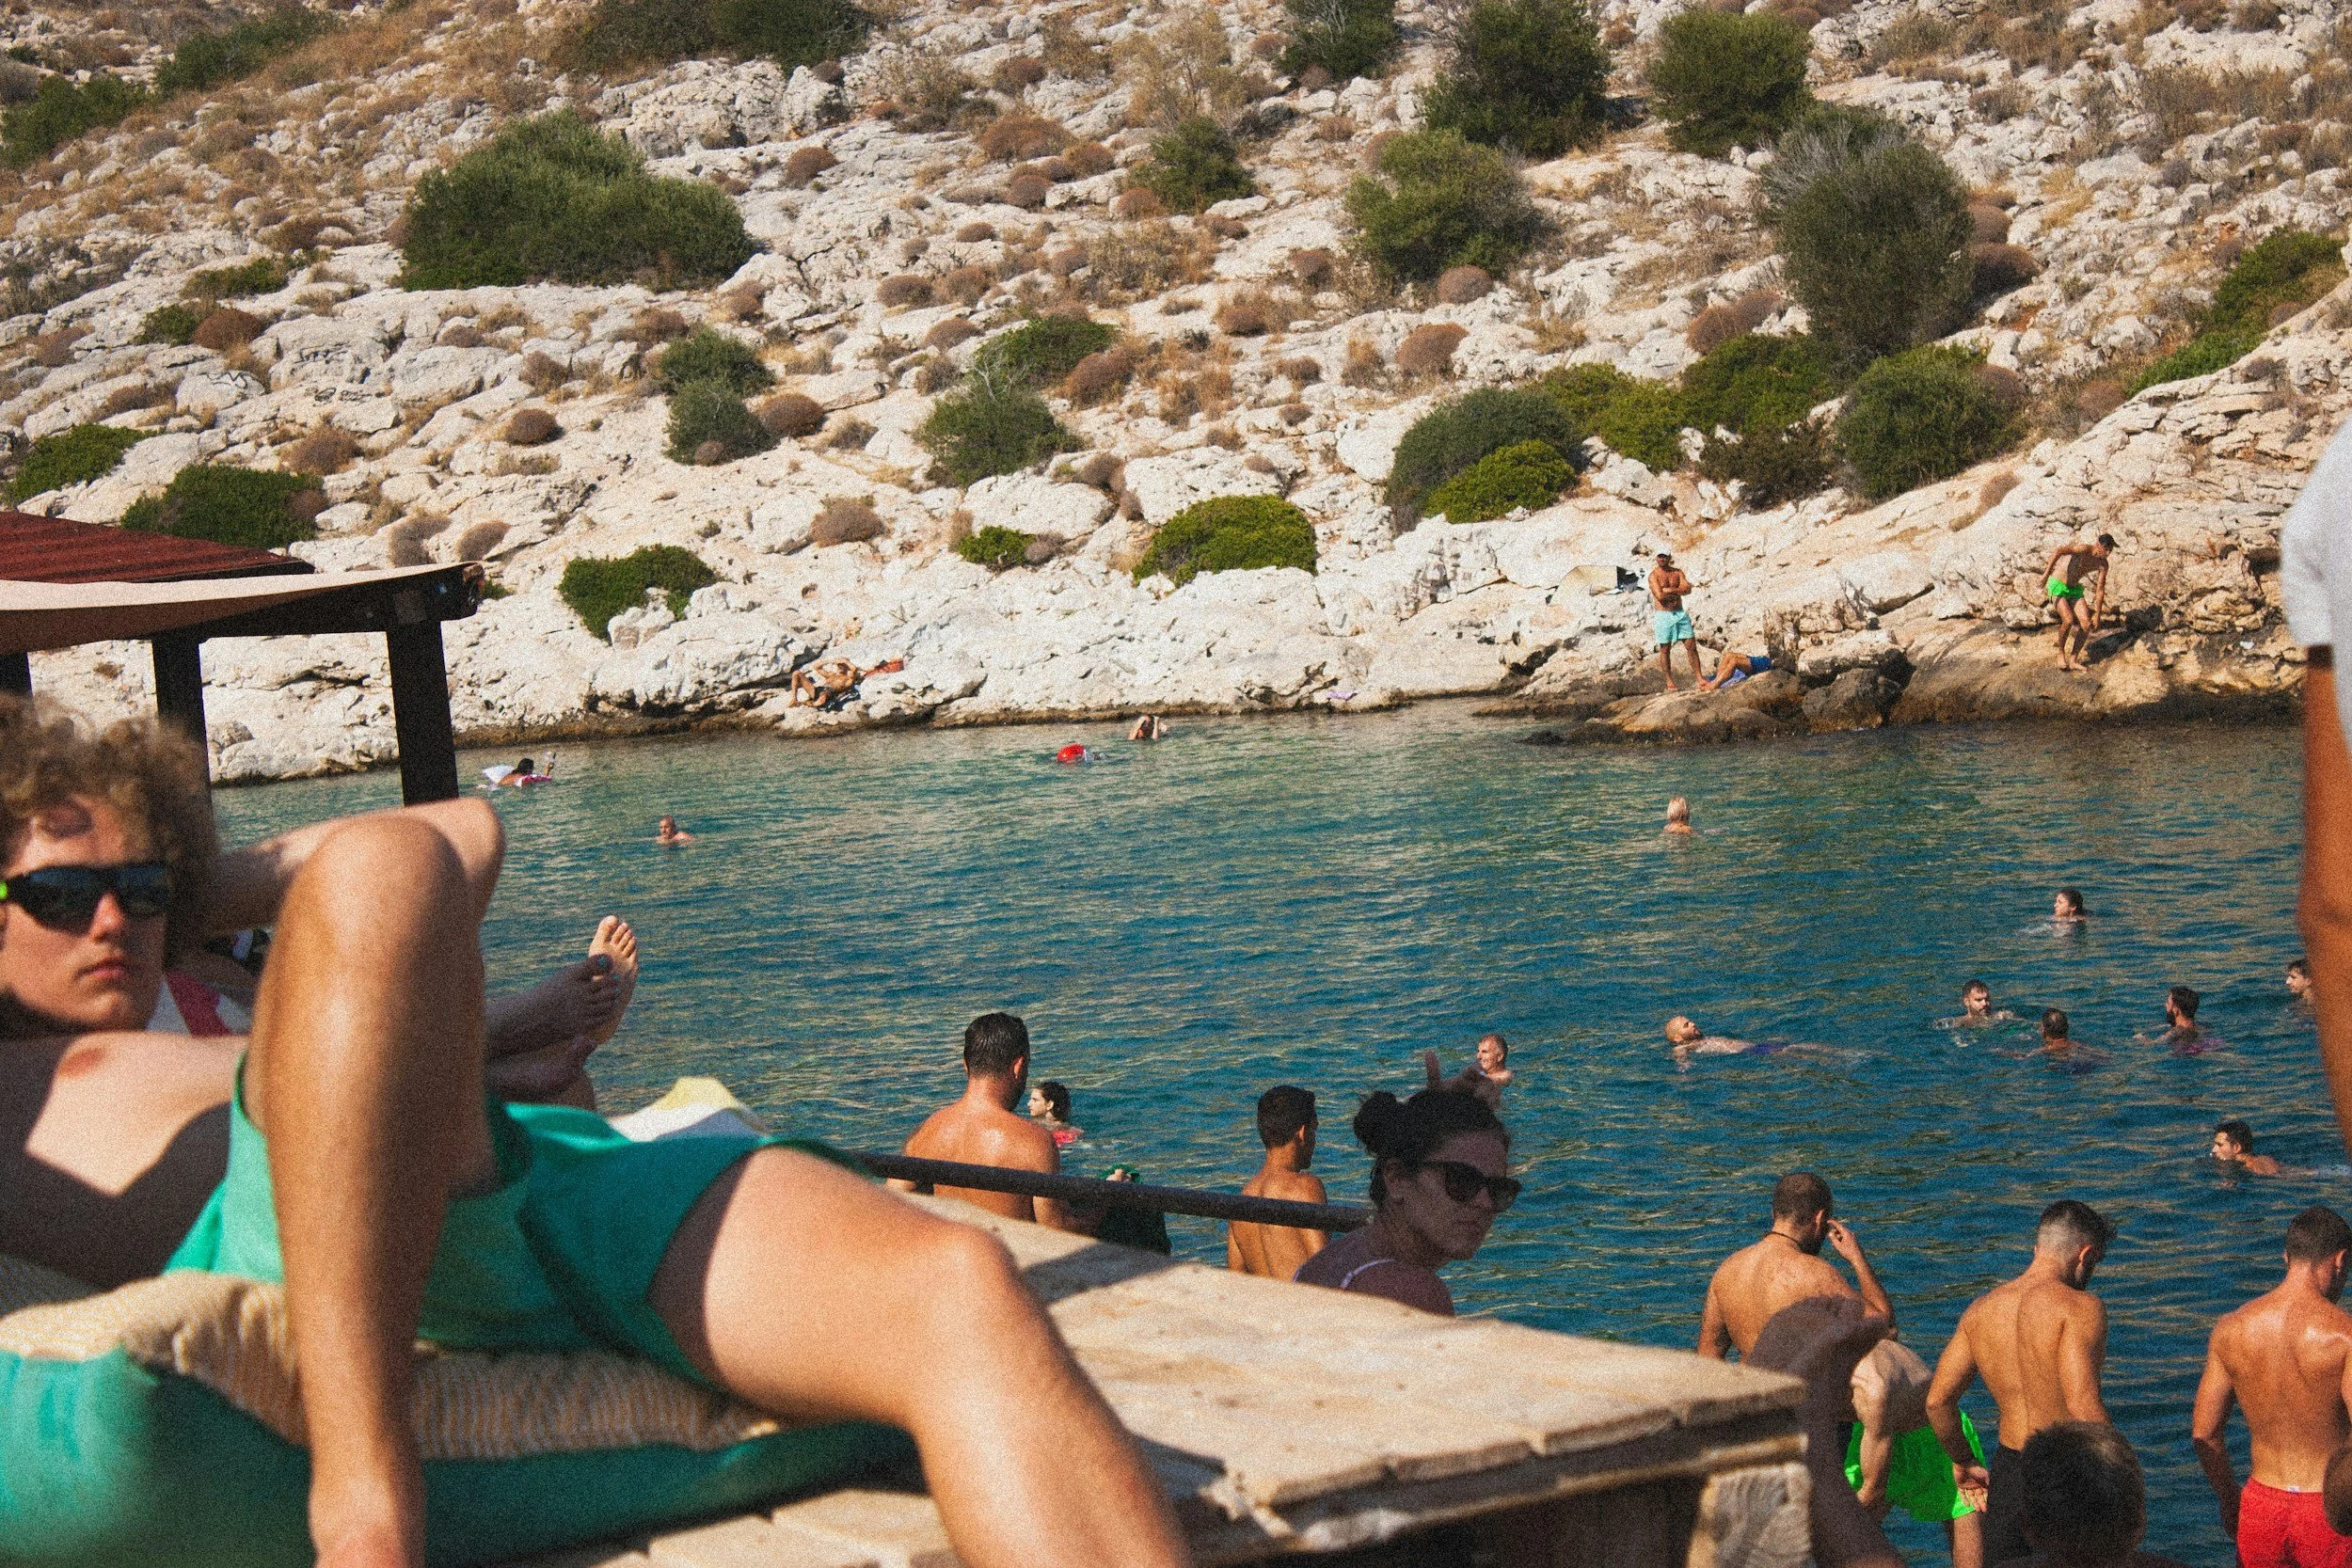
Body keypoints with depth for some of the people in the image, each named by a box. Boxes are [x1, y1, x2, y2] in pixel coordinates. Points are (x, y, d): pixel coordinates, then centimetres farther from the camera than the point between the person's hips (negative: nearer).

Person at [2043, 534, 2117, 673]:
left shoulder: (2103, 564, -4)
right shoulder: (2084, 549, -25)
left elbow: (2100, 591, 4)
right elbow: (2059, 551, -38)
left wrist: (2097, 616, 4)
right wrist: (2047, 574, -44)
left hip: (2074, 589, 7)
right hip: (2057, 585, -7)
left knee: (2087, 624, -7)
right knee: (2068, 620, -24)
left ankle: (2073, 660, 5)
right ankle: (2061, 653, -1)